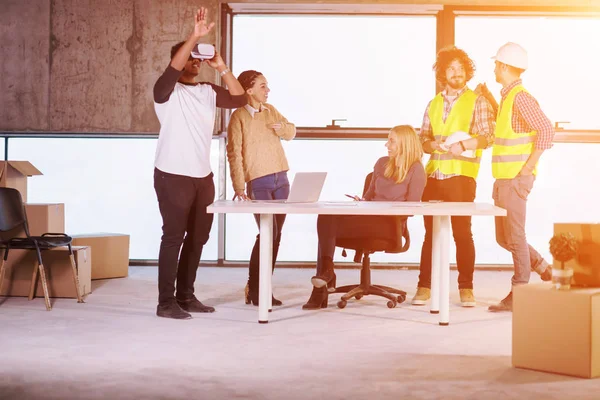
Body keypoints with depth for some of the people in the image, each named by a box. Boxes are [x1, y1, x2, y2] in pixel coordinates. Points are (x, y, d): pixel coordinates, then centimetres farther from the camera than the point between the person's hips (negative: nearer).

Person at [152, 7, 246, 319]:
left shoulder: (207, 92, 12)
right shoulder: (167, 91, -6)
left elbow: (240, 99, 8)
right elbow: (173, 68, -24)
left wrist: (221, 67, -3)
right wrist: (195, 36, -29)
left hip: (203, 176, 7)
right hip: (173, 176, -7)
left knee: (198, 237, 11)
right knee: (174, 236, -6)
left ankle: (185, 296, 21)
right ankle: (166, 302, 0)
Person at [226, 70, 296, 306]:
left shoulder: (271, 110, 13)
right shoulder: (239, 116, -6)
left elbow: (291, 133, 22)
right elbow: (234, 154, -12)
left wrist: (283, 127, -2)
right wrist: (239, 187, -20)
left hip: (281, 179, 7)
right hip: (258, 182, -6)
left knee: (275, 234, 5)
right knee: (268, 232, -14)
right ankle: (253, 290, -4)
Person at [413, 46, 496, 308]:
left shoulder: (477, 101, 3)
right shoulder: (433, 104, 17)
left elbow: (487, 136, -5)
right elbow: (423, 138, 16)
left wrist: (463, 145, -21)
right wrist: (432, 144, -7)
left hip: (461, 175, -4)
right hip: (433, 175, 4)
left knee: (462, 232, -3)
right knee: (430, 232, 5)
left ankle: (466, 288, 5)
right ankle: (424, 286, 9)